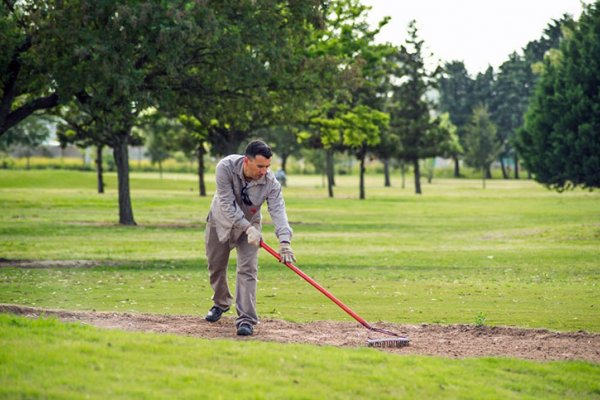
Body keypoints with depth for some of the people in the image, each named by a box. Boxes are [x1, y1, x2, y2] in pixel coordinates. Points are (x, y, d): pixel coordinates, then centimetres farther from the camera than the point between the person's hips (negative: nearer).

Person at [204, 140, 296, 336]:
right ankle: (221, 303, 40)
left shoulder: (270, 182, -28)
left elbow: (278, 210, -36)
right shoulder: (225, 167, -32)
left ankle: (246, 319, -15)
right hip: (221, 221, 0)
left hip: (250, 225, 0)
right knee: (216, 267, 13)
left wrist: (284, 240, -51)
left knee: (247, 270, -14)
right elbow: (227, 204, -32)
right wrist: (247, 228, -38)